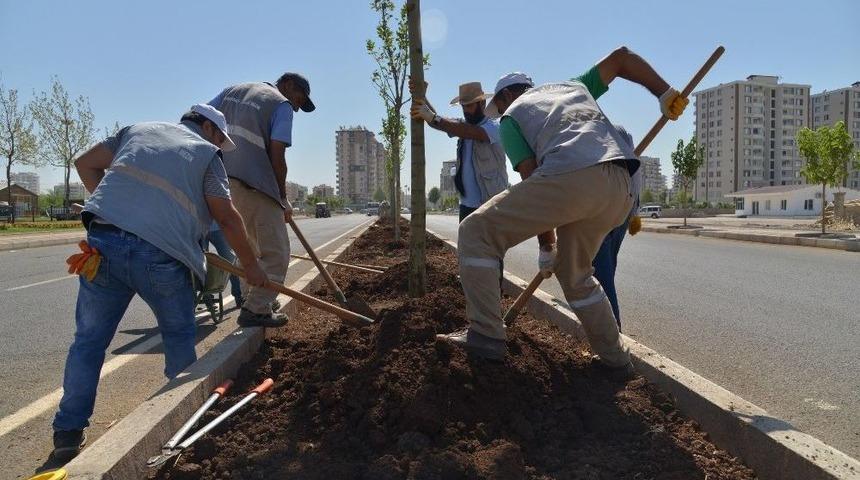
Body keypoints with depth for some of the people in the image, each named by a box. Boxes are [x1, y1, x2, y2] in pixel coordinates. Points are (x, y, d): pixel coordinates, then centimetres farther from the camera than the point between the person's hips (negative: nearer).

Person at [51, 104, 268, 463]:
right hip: (161, 254, -3)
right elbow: (227, 218, 6)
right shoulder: (206, 153, 12)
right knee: (179, 337, 17)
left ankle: (68, 430, 18)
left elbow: (86, 164, 25)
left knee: (90, 337, 15)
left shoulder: (139, 129, 24)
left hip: (104, 241, 3)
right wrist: (250, 265, 13)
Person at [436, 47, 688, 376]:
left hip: (569, 177, -7)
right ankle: (614, 358, 31)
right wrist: (665, 94, 33)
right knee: (574, 273, 26)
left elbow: (531, 177, 9)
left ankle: (486, 335, -4)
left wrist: (546, 245, 12)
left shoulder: (510, 117, 20)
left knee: (475, 232, 4)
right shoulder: (573, 86, 37)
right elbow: (622, 57, 37)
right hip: (620, 188, 7)